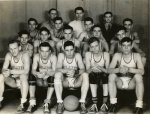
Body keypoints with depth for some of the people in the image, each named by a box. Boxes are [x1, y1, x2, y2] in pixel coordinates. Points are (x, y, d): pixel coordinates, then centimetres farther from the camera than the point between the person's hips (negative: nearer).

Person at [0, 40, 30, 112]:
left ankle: (23, 104, -31)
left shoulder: (25, 55, -18)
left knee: (23, 76, -36)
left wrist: (11, 71, -35)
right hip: (13, 81, 4)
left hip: (23, 81, -4)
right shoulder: (8, 55, -4)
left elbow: (26, 71, -29)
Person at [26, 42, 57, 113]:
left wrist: (48, 73, -47)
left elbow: (54, 71, -23)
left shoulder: (53, 57, -14)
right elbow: (33, 70, -16)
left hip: (49, 78, -2)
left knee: (53, 78, -34)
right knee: (31, 77, -26)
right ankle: (32, 103, -26)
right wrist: (38, 74, -40)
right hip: (39, 78, 2)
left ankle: (47, 103, -32)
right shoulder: (36, 56, -9)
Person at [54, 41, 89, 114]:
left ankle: (82, 103, -28)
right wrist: (67, 71, -39)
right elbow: (58, 69, -19)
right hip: (65, 82, 0)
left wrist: (75, 72, -39)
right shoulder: (61, 55, -5)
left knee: (85, 75, -28)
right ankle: (60, 103, -28)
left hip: (76, 82, 0)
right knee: (57, 74, -29)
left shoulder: (77, 55, -5)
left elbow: (82, 69, -18)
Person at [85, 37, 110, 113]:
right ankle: (94, 104, -36)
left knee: (105, 75, -33)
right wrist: (92, 68, -33)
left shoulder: (105, 54, -5)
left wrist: (100, 68, -31)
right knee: (92, 75, -33)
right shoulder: (88, 54, -3)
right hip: (93, 78, 0)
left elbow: (108, 70, -12)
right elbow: (87, 71, -10)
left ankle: (104, 104, -32)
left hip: (103, 76, 0)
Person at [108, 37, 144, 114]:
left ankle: (139, 106, -27)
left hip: (132, 83, -1)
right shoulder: (117, 55, -5)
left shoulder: (136, 56, -8)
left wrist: (129, 69, -37)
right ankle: (113, 104, -19)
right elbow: (109, 70, -16)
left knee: (138, 76, -29)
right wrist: (118, 69, -37)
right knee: (112, 75, -25)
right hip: (120, 83, 1)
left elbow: (142, 71, -21)